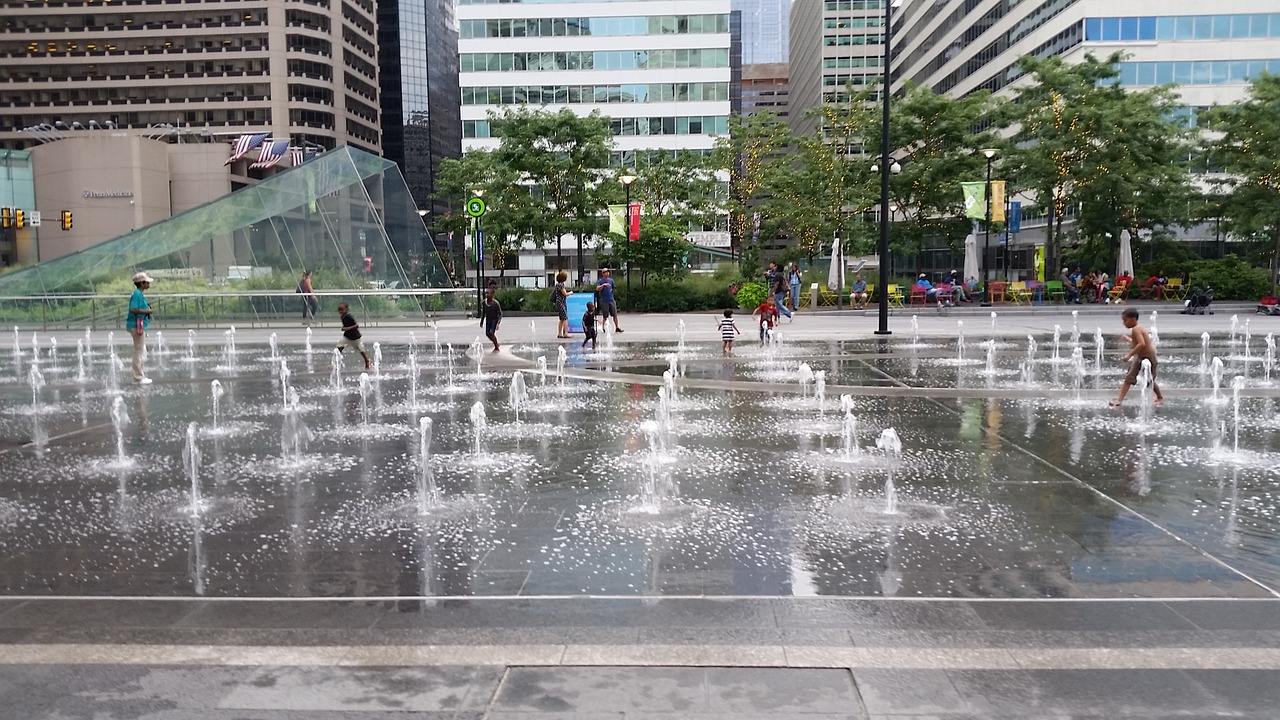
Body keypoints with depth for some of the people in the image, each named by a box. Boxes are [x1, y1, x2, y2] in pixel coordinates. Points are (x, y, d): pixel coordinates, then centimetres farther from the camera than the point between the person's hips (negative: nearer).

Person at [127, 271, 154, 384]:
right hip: (137, 325, -10)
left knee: (140, 351, 15)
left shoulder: (139, 294, 15)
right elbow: (133, 309, -23)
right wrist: (146, 311, -16)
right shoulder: (137, 294, -15)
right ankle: (138, 377, -2)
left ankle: (139, 375, 22)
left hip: (140, 326, 10)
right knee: (139, 351, -6)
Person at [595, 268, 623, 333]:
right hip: (604, 301, -4)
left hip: (611, 300, 4)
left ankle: (617, 327, 9)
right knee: (605, 316, 0)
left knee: (615, 315, 3)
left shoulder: (611, 280, 12)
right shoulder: (600, 281, -3)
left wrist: (612, 290, 7)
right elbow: (597, 289, -18)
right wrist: (603, 285, -29)